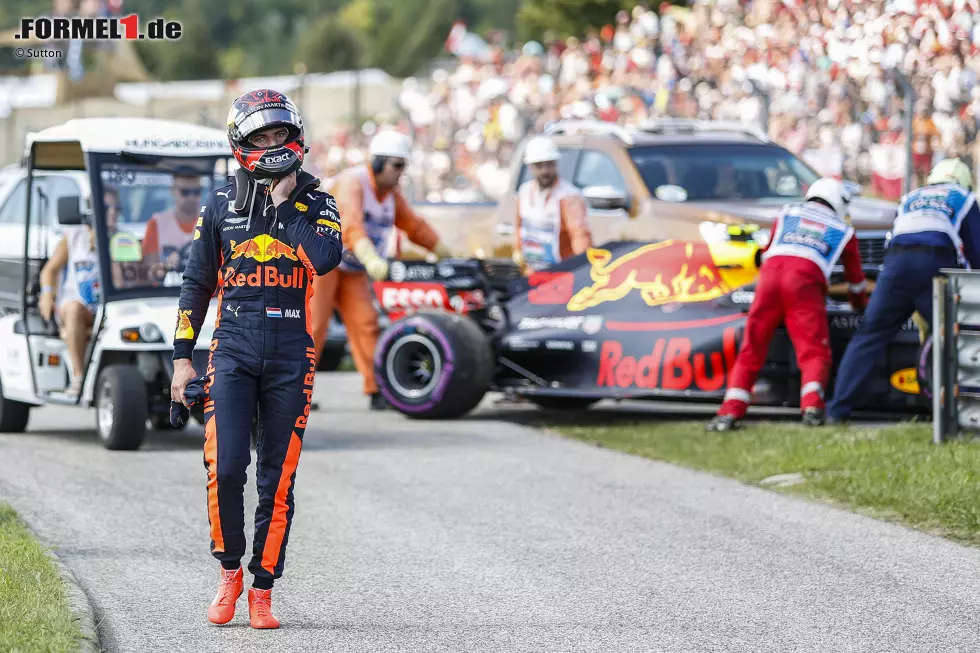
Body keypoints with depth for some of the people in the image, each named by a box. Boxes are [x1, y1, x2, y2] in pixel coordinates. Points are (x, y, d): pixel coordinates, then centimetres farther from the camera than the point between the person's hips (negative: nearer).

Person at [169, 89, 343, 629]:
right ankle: (229, 570, 9)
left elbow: (325, 260, -16)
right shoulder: (221, 205, 9)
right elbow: (197, 284, 13)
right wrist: (182, 357, 9)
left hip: (291, 355, 0)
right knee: (224, 469, -12)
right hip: (233, 348, 0)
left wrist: (287, 202, -9)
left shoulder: (315, 205, 6)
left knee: (277, 481, 2)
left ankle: (262, 590, 11)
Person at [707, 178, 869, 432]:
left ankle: (730, 412, -4)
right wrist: (860, 304, 59)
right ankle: (812, 406, -27)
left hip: (771, 272, 2)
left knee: (751, 350, 5)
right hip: (804, 280, -2)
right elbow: (855, 278, 39)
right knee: (814, 352, -3)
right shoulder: (843, 230, 29)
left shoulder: (787, 215, 32)